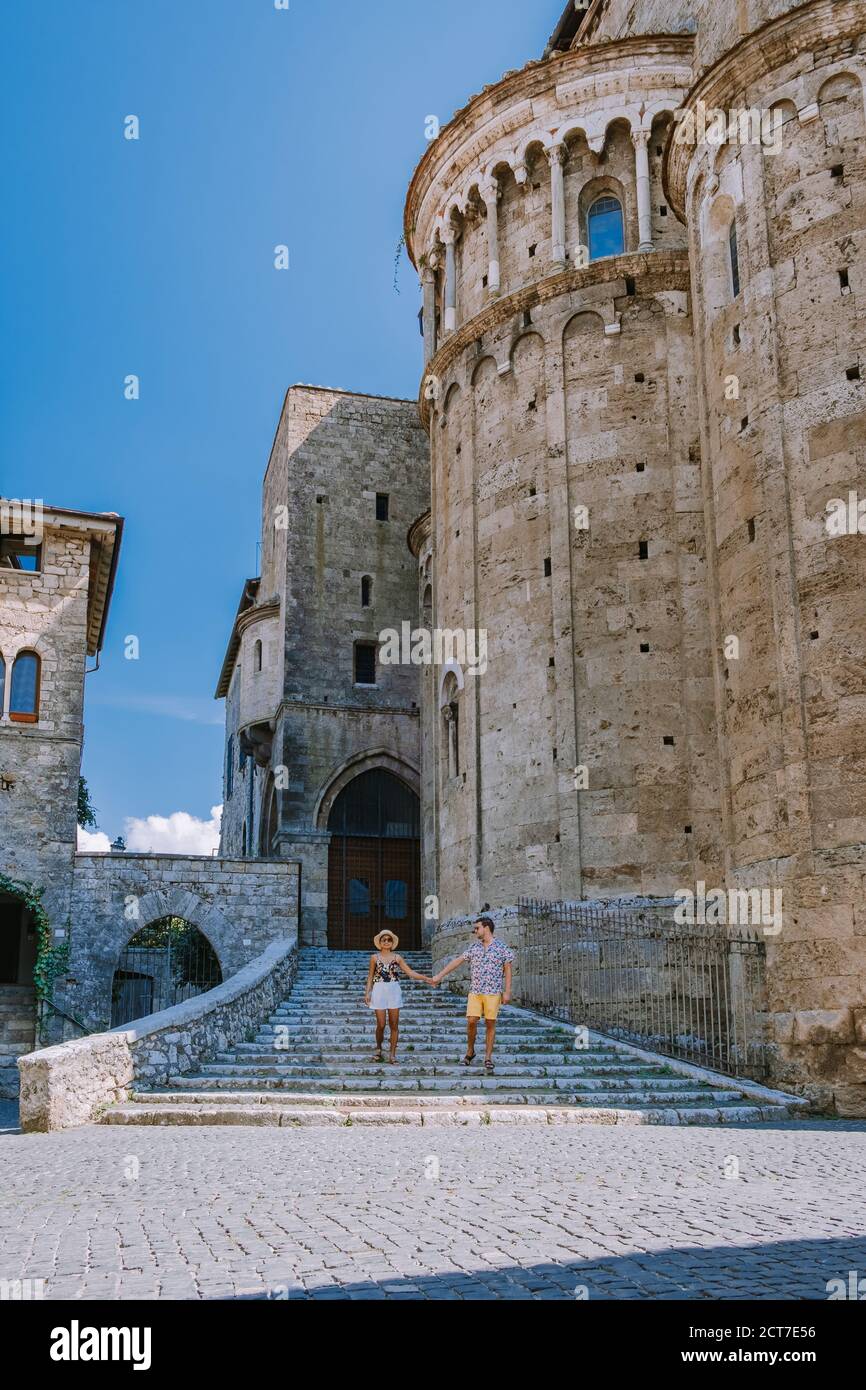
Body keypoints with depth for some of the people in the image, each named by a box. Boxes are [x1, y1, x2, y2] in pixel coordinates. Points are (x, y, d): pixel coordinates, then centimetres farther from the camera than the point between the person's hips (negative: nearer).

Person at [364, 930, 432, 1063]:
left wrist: (425, 978, -4)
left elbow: (409, 972, 5)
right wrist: (367, 993, 1)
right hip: (379, 991, -1)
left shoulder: (397, 957, 7)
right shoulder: (375, 958, 5)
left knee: (394, 1024, -1)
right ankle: (378, 1048, 21)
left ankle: (393, 1054, 7)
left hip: (394, 991, 1)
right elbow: (370, 977, 9)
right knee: (381, 1024, -4)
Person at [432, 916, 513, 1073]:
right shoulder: (474, 947, 11)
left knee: (490, 1023, -1)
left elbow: (507, 970, 1)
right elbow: (457, 961, 13)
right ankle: (470, 1052, 15)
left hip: (493, 992, -3)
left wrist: (507, 991, -4)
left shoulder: (501, 947, 0)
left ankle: (488, 1058, 7)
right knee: (471, 1021, -5)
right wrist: (440, 975, 10)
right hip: (475, 991, 3)